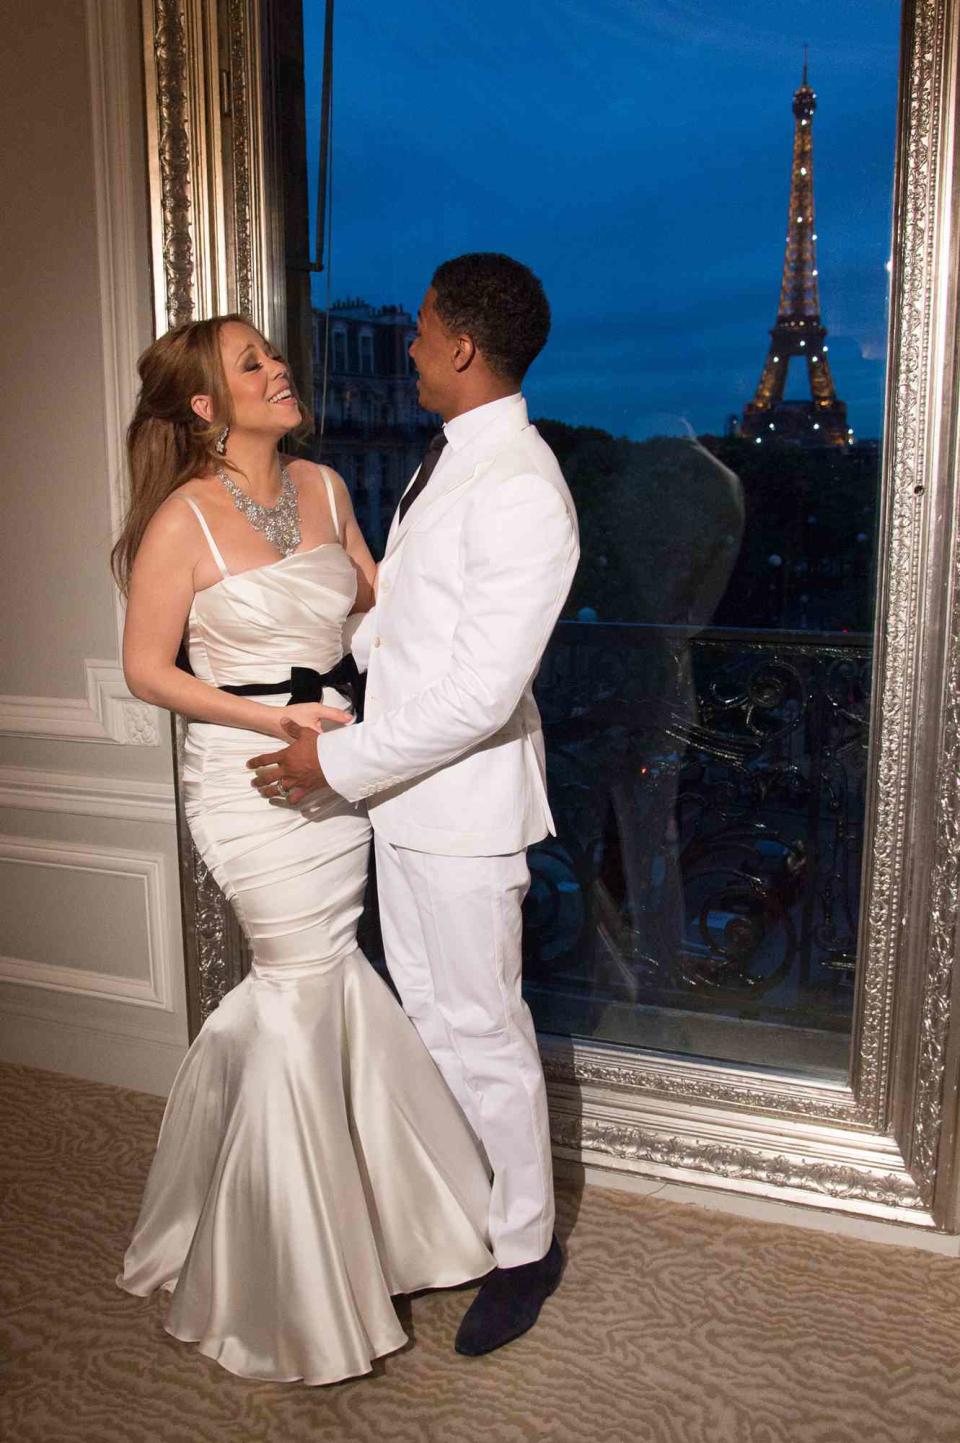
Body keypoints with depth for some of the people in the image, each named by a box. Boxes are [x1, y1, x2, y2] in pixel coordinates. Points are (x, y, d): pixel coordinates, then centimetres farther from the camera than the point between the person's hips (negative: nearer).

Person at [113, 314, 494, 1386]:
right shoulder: (185, 520, -12)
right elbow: (147, 670, -9)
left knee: (297, 987, 12)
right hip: (248, 774, -6)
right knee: (317, 985, 0)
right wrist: (273, 720, -18)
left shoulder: (322, 487, 6)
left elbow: (375, 591, 20)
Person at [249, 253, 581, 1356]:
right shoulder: (450, 459, 10)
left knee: (483, 1030, 5)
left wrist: (340, 760, -19)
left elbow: (480, 693, -26)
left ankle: (523, 1249, 27)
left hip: (464, 800, -9)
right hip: (404, 787, 9)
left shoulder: (519, 488, -22)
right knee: (429, 1011, 20)